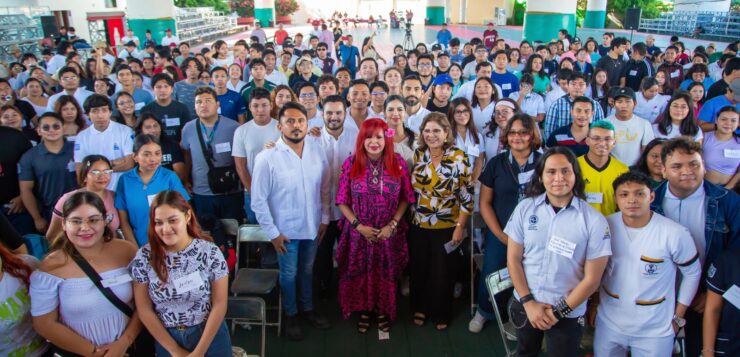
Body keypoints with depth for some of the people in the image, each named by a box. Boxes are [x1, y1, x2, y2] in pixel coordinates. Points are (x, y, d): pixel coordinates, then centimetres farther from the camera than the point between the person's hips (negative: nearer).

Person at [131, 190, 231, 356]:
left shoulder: (210, 252, -15)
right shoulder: (144, 258, -11)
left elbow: (219, 305, -11)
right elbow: (144, 310, -6)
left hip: (210, 335, -1)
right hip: (166, 338, 1)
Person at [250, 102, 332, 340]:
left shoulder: (317, 151, -7)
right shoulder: (267, 158, -19)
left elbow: (325, 189, 3)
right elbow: (258, 201, -14)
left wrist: (324, 218, 3)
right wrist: (272, 232, -12)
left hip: (312, 226, 3)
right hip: (285, 229, -3)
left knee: (307, 271, 22)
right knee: (289, 274, 16)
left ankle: (308, 309, 43)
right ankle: (291, 315, 38)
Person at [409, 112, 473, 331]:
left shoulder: (459, 158, -13)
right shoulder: (418, 155, -2)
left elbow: (467, 196, -11)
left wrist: (460, 227, -12)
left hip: (446, 227, -3)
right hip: (418, 226, 3)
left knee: (442, 272, 11)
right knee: (418, 270, 16)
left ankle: (441, 314, 33)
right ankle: (420, 308, 38)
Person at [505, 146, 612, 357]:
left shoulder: (594, 221, -13)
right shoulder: (525, 208, -7)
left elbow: (592, 279, -10)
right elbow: (513, 258, -4)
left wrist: (559, 312, -10)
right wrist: (528, 303, -9)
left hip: (568, 314, -2)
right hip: (525, 306, 2)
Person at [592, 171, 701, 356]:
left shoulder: (675, 234, -17)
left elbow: (692, 273, -2)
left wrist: (678, 317, 1)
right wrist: (593, 302, 9)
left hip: (655, 330, -2)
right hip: (608, 324, 2)